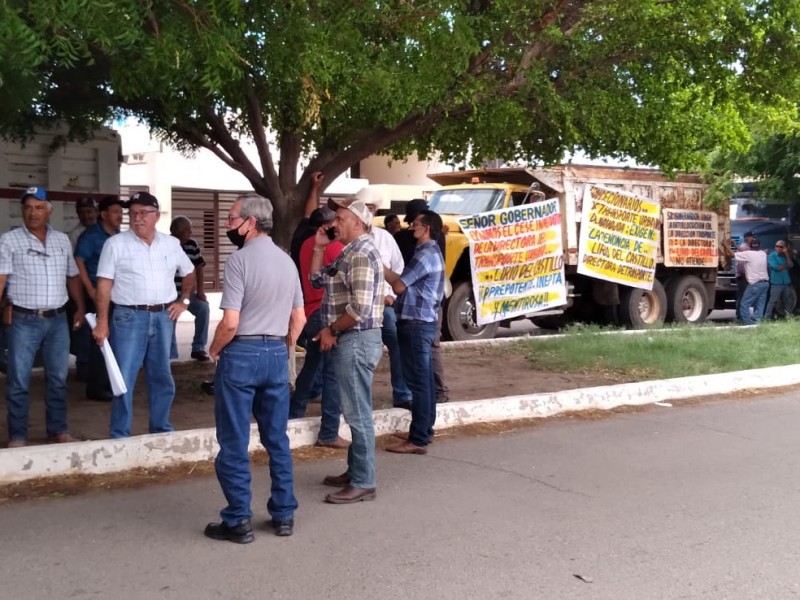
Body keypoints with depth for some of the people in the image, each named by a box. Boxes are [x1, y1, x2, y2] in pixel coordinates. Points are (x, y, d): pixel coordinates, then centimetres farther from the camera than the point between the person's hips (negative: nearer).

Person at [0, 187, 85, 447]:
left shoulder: (62, 240, 10)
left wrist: (80, 307, 13)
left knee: (58, 378, 10)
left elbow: (72, 276, 18)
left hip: (58, 320, 4)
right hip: (24, 321, -4)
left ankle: (58, 430, 22)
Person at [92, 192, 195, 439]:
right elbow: (104, 284, -6)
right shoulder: (115, 244, -3)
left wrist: (183, 300, 10)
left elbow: (189, 273, 22)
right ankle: (120, 437, 6)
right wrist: (102, 322, -12)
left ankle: (161, 430, 25)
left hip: (163, 317, 4)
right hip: (129, 317, -4)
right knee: (124, 379, -2)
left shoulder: (171, 243, 8)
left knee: (162, 377, 12)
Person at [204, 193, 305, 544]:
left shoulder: (240, 260, -13)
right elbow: (299, 319, 13)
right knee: (277, 439, 14)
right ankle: (284, 514, 20)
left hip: (241, 353, -6)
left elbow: (230, 322, -18)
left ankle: (238, 521, 9)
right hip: (277, 353, 7)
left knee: (234, 442, 3)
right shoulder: (286, 261, 9)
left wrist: (214, 350, -1)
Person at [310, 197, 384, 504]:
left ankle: (363, 483, 0)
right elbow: (318, 280, 24)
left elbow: (360, 307, -25)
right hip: (347, 340, 11)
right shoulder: (348, 253, 15)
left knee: (358, 413, -5)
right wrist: (319, 247, 12)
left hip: (357, 341, -11)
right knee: (353, 411, 16)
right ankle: (355, 471, 26)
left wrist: (330, 330, -13)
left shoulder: (362, 254, -18)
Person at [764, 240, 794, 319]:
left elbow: (791, 265, -3)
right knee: (773, 301, -10)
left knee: (788, 301, 10)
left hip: (786, 282, 6)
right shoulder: (772, 256, -5)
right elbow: (776, 267, -15)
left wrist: (787, 254, -8)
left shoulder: (786, 256, 12)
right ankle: (767, 318, -10)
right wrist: (786, 265, -2)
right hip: (776, 283, -6)